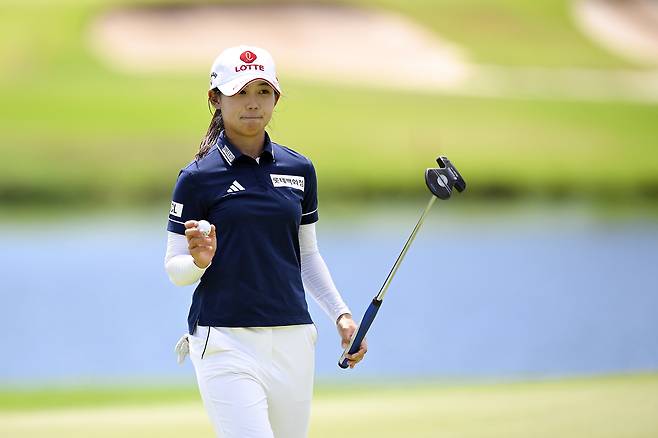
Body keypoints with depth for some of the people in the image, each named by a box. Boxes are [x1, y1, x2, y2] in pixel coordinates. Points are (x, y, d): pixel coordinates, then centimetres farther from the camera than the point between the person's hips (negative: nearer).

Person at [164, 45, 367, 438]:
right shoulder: (198, 177, -2)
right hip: (226, 342, -5)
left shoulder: (299, 170, 11)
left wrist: (341, 314, 9)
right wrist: (200, 260, -21)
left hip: (293, 339, 5)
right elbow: (175, 269, 0)